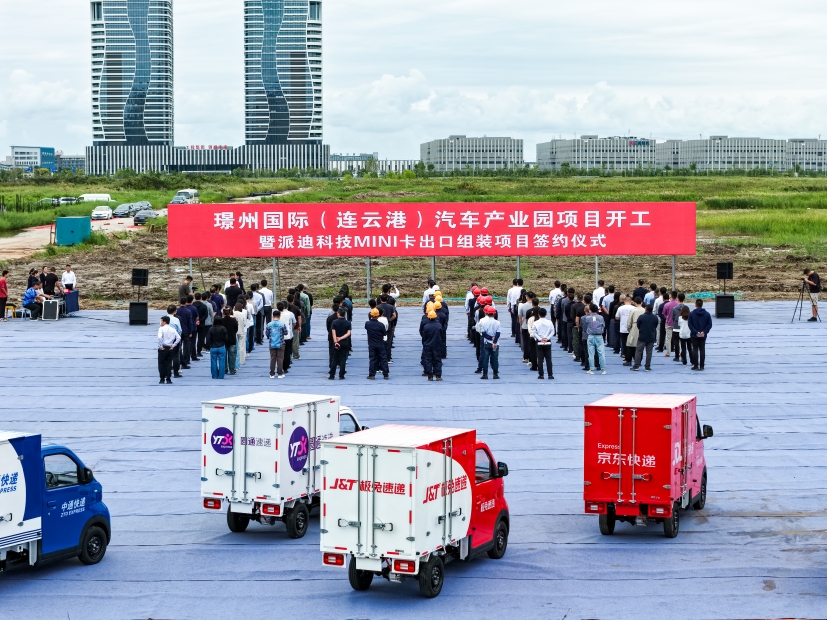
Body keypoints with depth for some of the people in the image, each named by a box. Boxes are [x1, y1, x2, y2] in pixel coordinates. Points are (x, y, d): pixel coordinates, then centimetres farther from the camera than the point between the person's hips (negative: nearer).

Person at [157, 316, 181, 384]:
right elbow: (178, 338, 1)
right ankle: (168, 379, 5)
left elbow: (159, 337, -23)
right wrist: (173, 345, 4)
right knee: (169, 363, 9)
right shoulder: (173, 329, 8)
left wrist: (160, 346, -14)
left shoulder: (161, 328, -7)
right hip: (170, 348, 4)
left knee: (161, 363, 6)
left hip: (163, 348, -4)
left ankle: (162, 379, 6)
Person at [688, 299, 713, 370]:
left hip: (694, 335, -2)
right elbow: (709, 324, -4)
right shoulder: (707, 314, 0)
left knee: (695, 350, 5)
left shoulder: (691, 313, -7)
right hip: (703, 336, 2)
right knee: (702, 350, 8)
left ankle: (695, 366, 2)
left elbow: (690, 325, -12)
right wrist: (704, 332, -9)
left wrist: (695, 332, -12)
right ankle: (701, 366, 7)